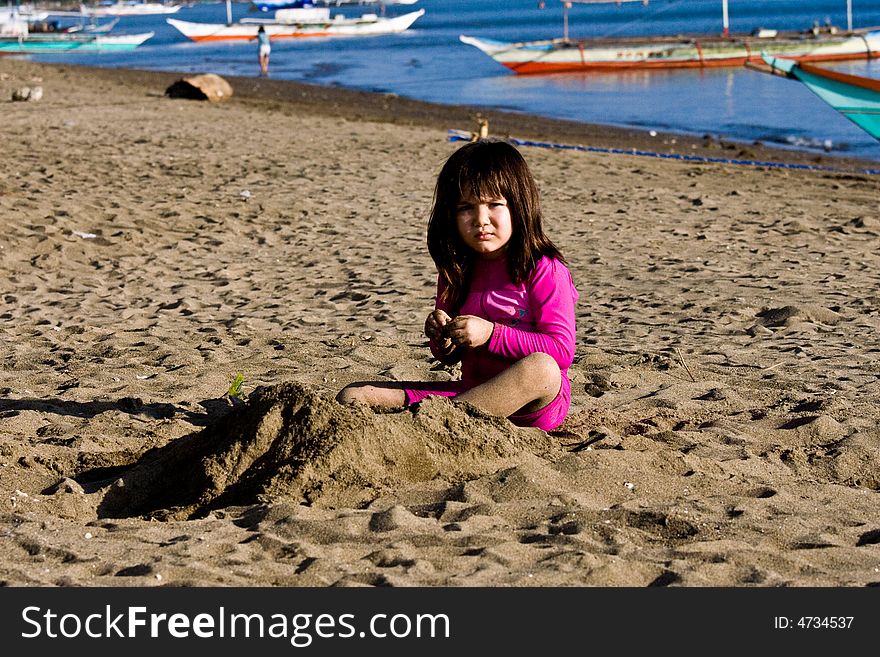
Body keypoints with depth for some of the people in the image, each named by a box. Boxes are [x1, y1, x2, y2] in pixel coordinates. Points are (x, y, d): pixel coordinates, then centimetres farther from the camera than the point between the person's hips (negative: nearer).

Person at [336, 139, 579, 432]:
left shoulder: (543, 270, -7)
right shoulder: (456, 272, 10)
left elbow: (561, 350, -14)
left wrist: (491, 333, -20)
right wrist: (442, 340, -6)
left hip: (534, 406, -5)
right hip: (470, 392, 5)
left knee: (541, 367, -41)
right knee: (352, 397, -5)